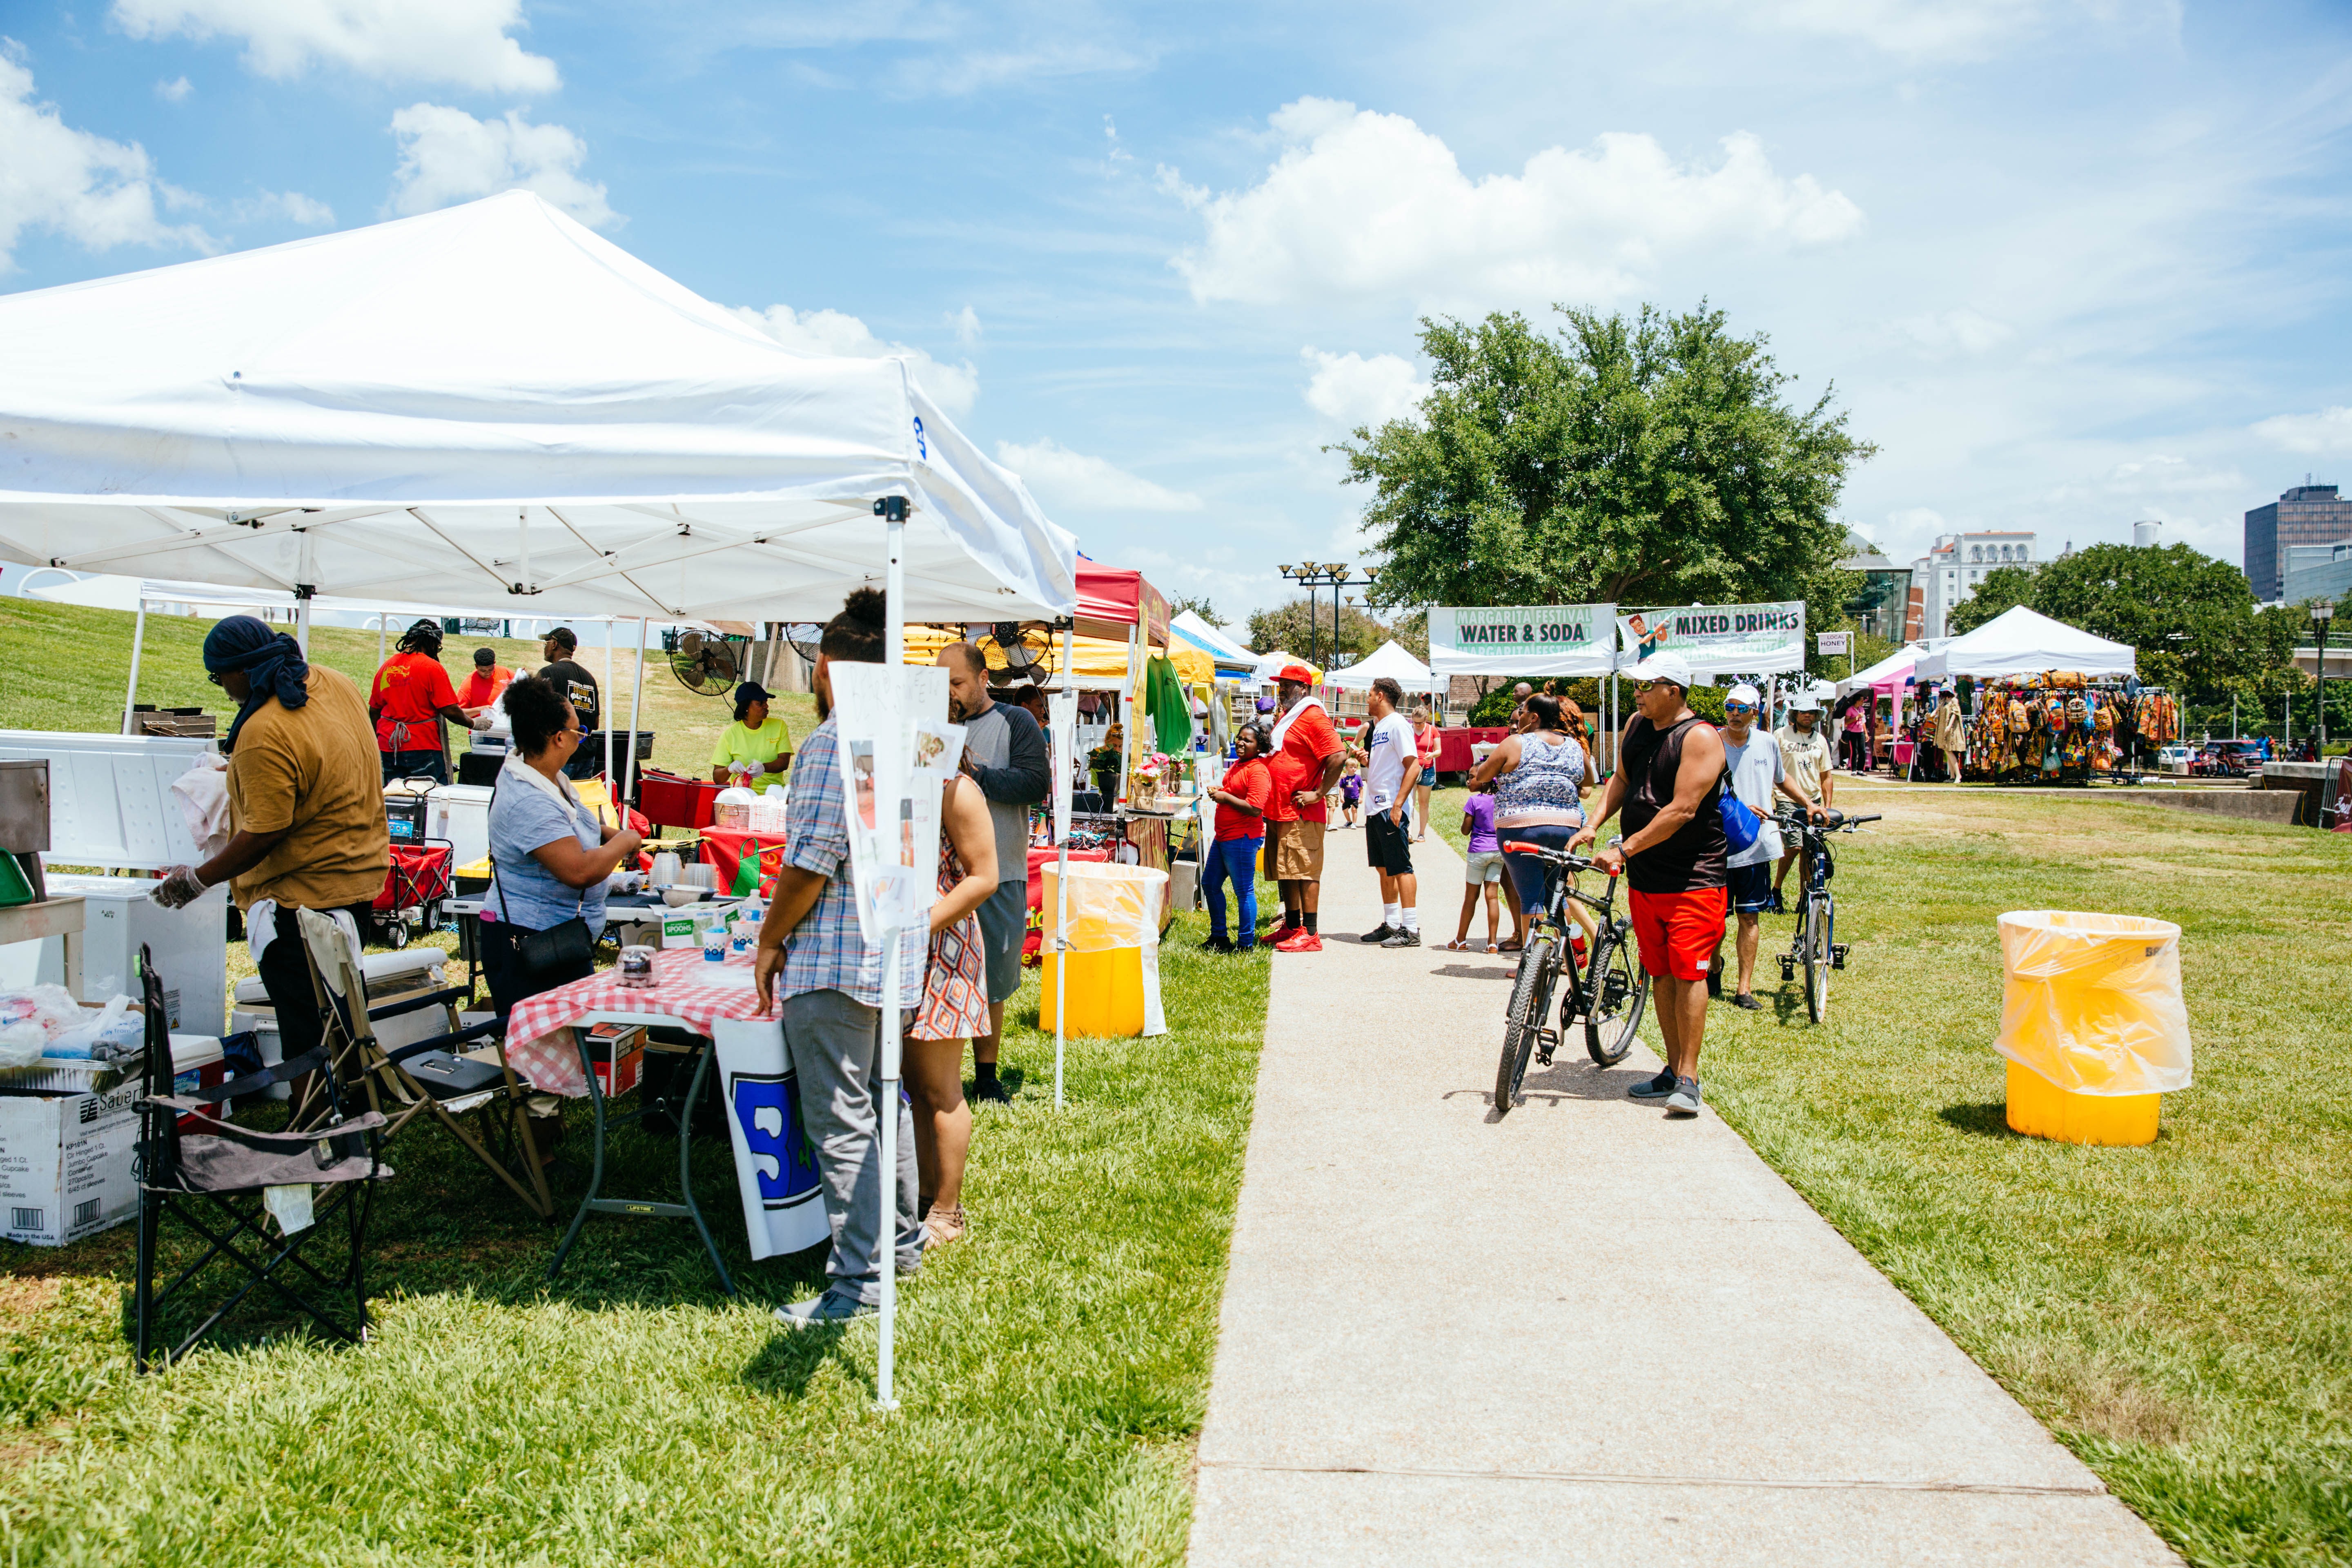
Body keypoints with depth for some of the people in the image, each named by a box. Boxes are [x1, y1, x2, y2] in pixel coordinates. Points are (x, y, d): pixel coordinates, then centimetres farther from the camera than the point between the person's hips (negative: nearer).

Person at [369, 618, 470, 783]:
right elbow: (450, 710, -13)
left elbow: (374, 710, 15)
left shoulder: (386, 667, 9)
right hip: (423, 748, -6)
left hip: (389, 748, 6)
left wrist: (379, 739, 27)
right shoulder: (432, 667, -10)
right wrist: (473, 723, 4)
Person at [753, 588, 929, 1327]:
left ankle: (858, 1280, 1)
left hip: (835, 957, -9)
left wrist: (770, 942, -7)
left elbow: (811, 862, -20)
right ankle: (903, 1237, 33)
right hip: (898, 953, 9)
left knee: (841, 1120, -4)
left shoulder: (831, 742, -16)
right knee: (886, 1100, 20)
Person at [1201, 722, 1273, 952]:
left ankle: (1246, 944, 6)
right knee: (1210, 884, 17)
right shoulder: (1238, 765, 14)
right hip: (1223, 837, 11)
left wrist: (1225, 797, -18)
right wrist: (1218, 793, 15)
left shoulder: (1258, 771, -16)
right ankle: (1219, 937, 29)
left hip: (1242, 839, -11)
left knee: (1244, 892, -3)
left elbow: (1255, 809, -25)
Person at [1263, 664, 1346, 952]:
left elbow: (1338, 756, -22)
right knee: (1284, 873, 13)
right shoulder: (1285, 718, 19)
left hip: (1302, 814, -10)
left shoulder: (1314, 717, -12)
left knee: (1304, 872, -7)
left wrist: (1319, 794, -18)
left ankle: (1310, 934, -4)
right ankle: (1292, 928, 22)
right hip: (1279, 810, 10)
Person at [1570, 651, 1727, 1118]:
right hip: (1644, 877, 7)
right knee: (1660, 973, 11)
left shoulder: (1700, 738, -14)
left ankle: (1689, 1080, -3)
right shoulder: (1637, 726, 9)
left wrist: (1624, 851, -20)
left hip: (1693, 877, -7)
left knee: (1688, 973, -8)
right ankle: (1673, 1070, 20)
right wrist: (1592, 825, 4)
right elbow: (1622, 779, 20)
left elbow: (1682, 809, -21)